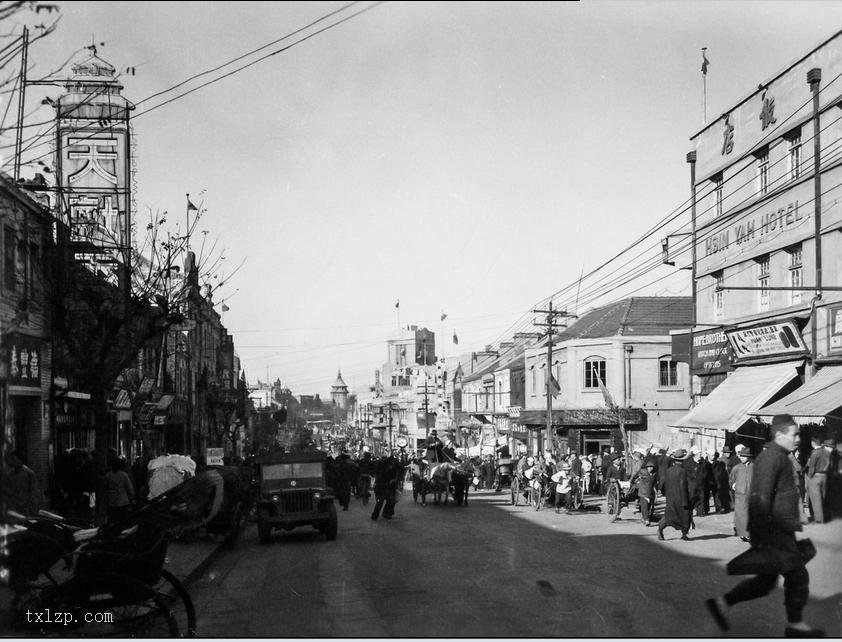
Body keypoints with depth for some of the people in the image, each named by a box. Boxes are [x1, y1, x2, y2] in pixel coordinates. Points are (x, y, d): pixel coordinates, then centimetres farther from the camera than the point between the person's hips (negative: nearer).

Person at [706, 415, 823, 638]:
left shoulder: (779, 456, 17)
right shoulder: (771, 456, -15)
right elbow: (762, 496, -21)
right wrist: (761, 534, -23)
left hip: (781, 530, 10)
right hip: (776, 532, -10)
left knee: (766, 580, 12)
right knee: (797, 575, 1)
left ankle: (722, 603, 14)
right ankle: (794, 624, 14)